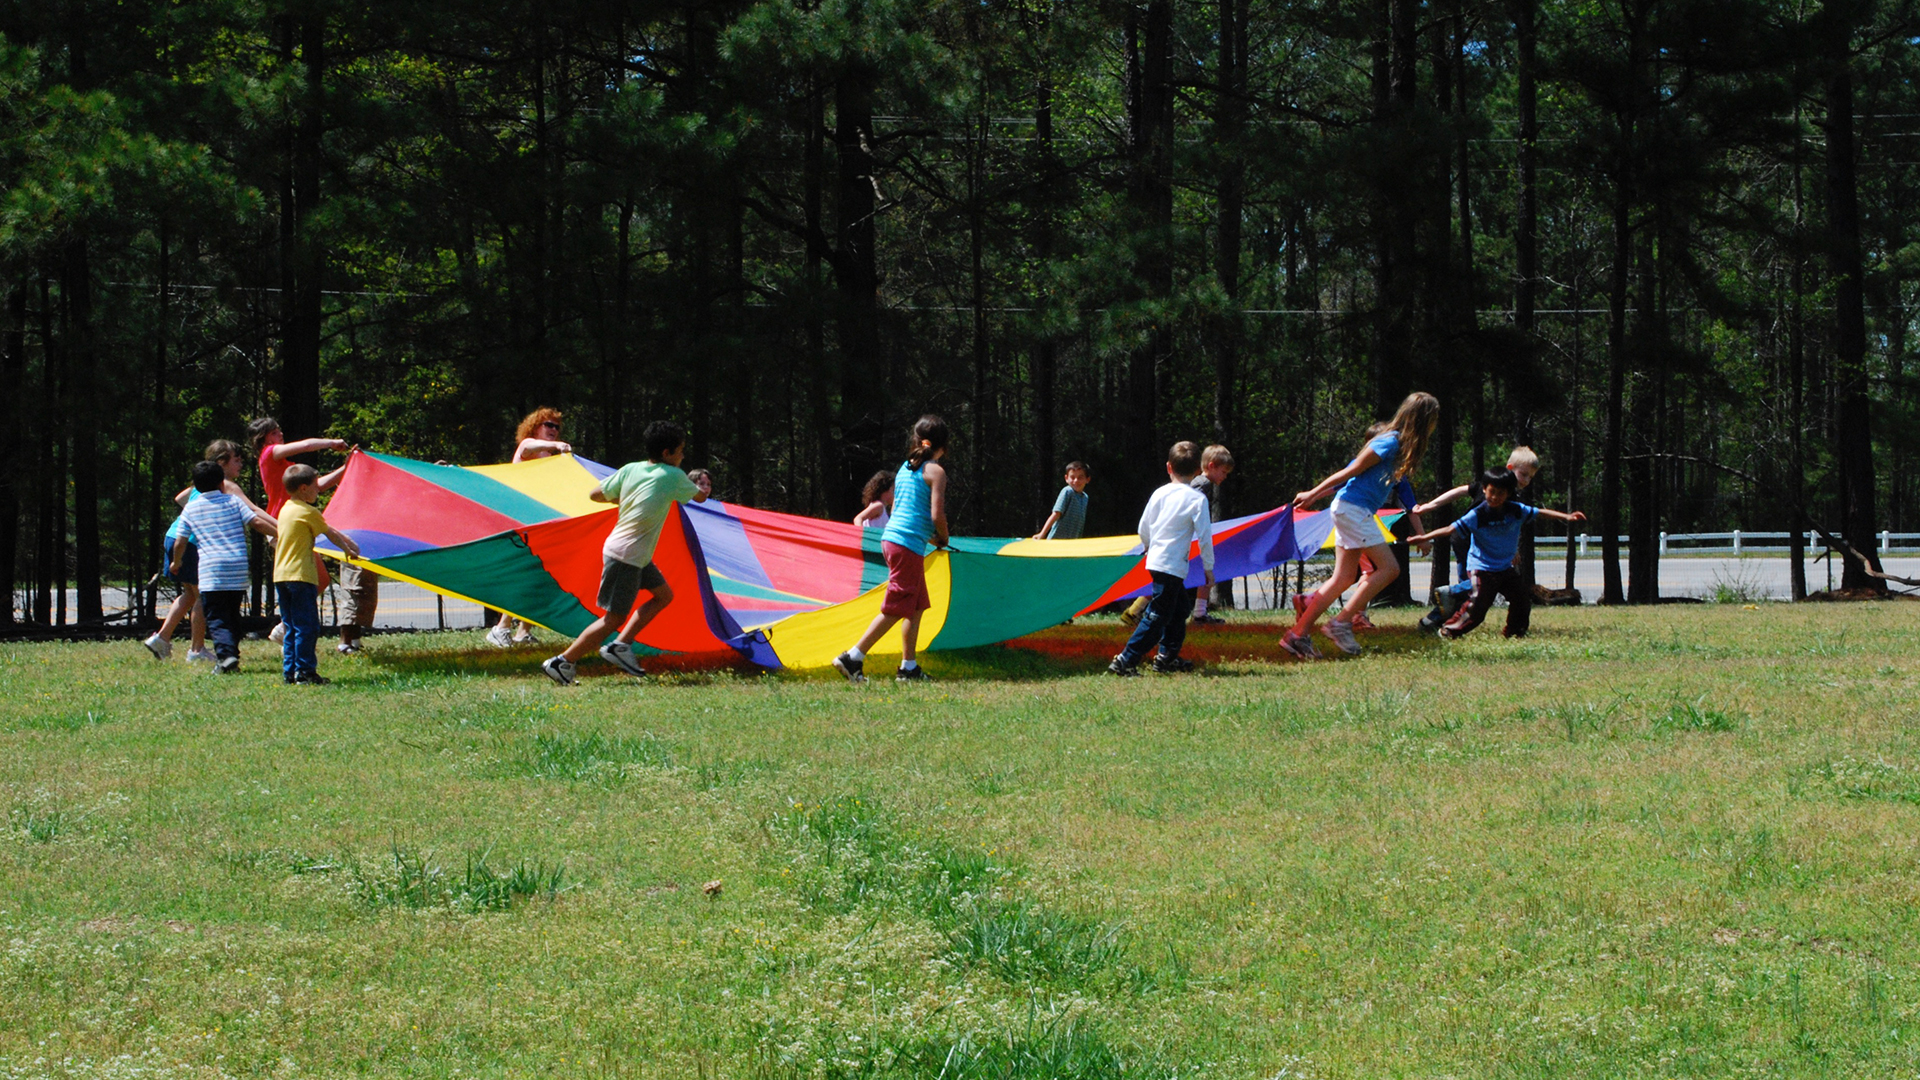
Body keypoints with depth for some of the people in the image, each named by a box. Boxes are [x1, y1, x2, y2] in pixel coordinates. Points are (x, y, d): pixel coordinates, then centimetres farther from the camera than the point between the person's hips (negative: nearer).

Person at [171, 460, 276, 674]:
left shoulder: (191, 509, 8)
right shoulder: (233, 502, 8)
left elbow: (180, 542, 12)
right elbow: (257, 523, 0)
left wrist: (176, 562, 31)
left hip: (210, 572, -2)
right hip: (238, 570, 2)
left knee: (216, 618, -5)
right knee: (233, 615, 16)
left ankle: (225, 655, -26)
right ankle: (231, 656, 16)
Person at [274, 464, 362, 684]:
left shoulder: (285, 509, 16)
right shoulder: (308, 512, -9)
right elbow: (330, 534, 1)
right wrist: (349, 549, 18)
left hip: (280, 575, 9)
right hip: (301, 574, -9)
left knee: (291, 627, 12)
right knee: (307, 626, -5)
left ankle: (290, 671, 10)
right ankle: (305, 671, -7)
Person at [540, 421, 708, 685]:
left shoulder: (630, 469, 5)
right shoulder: (674, 477, -10)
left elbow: (596, 495, 9)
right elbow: (700, 497, 7)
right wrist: (703, 486, 30)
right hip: (627, 556, -8)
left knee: (664, 595, 17)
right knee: (614, 618, -2)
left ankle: (620, 645, 12)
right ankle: (562, 663, 1)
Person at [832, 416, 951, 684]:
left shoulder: (905, 468, 16)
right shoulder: (935, 471, -7)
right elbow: (937, 515, -15)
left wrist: (930, 537, 19)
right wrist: (943, 539, 5)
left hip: (891, 538, 8)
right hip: (909, 544, -8)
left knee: (916, 607, 15)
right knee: (894, 609, -6)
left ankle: (909, 667, 17)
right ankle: (852, 658, -9)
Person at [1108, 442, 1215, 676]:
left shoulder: (1159, 493, 8)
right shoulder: (1196, 499, -8)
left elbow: (1143, 529, 14)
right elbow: (1204, 537, -9)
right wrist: (1209, 569, 1)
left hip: (1155, 561, 7)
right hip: (1173, 565, -7)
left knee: (1180, 607, 23)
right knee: (1156, 617, -6)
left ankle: (1168, 657, 27)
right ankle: (1125, 661, -11)